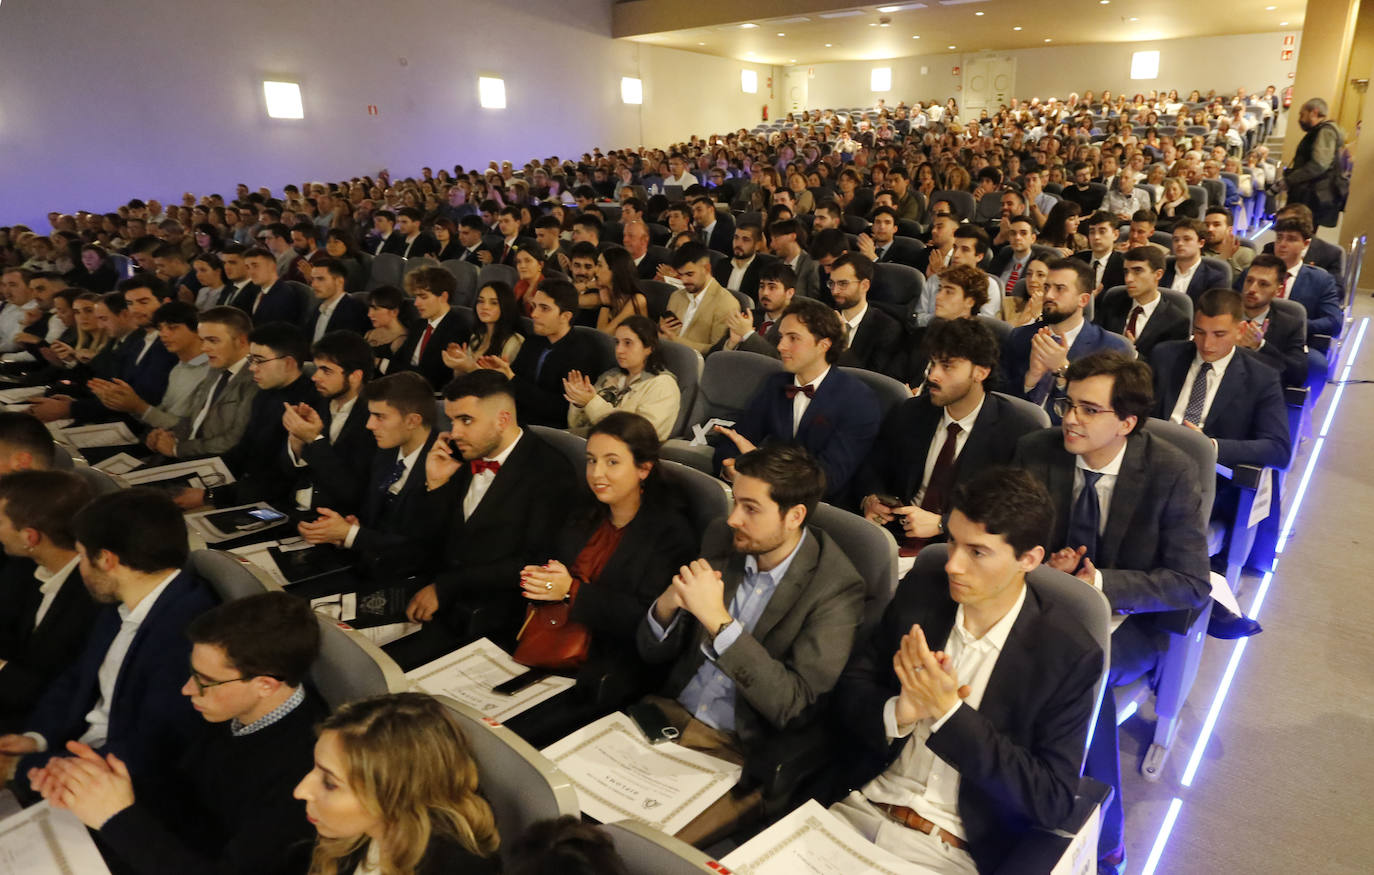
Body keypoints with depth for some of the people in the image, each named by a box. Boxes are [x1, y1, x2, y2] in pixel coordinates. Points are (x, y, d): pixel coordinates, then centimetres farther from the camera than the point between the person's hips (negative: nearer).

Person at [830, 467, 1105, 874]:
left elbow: (1052, 802, -13)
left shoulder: (1070, 657, -11)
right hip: (860, 809, 3)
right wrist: (897, 713, -17)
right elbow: (850, 688, 5)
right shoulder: (919, 593, -1)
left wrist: (948, 712, -21)